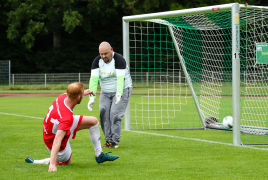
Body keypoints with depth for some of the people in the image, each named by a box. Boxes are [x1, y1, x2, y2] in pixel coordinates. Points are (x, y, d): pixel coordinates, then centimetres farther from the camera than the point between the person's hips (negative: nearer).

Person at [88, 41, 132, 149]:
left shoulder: (119, 60, -23)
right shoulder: (97, 61, -9)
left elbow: (120, 79, -34)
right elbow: (94, 79, -18)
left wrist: (119, 94, -51)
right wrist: (92, 97, -30)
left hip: (121, 91, -5)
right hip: (105, 92, 5)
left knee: (115, 115, -16)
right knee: (104, 115, -6)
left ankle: (115, 142, -10)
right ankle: (108, 141, 2)